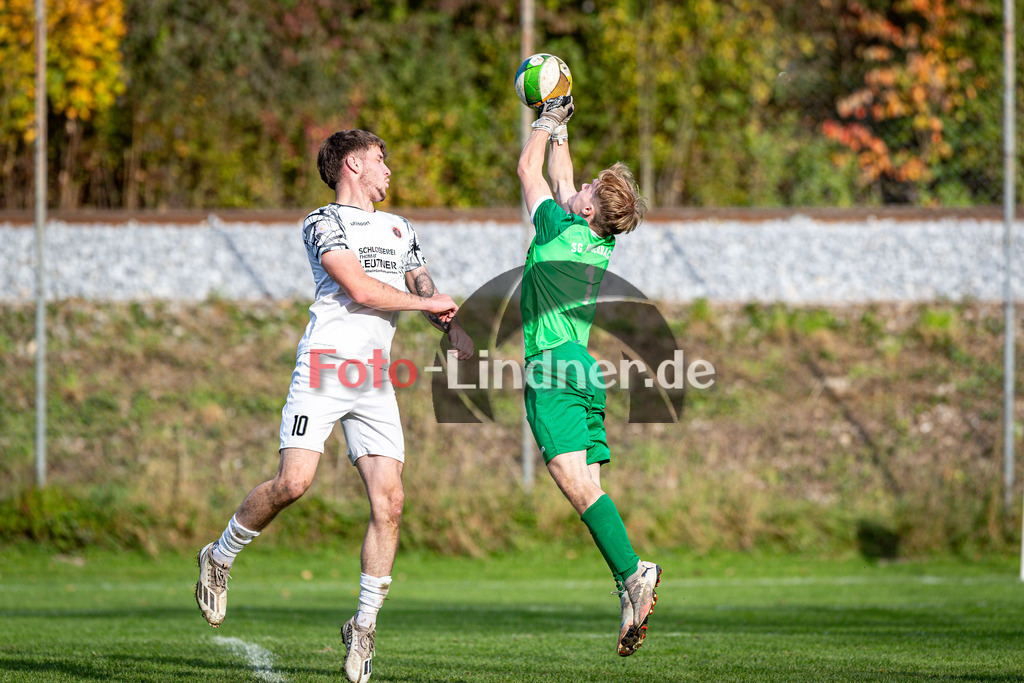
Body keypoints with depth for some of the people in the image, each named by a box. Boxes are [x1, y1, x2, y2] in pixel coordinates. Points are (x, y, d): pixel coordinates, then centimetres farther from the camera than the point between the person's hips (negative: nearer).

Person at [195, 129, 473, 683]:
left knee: (389, 499, -8)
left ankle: (363, 628, 0)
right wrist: (427, 302, 2)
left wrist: (452, 327, -2)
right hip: (324, 367, -6)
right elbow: (360, 289, -10)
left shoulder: (399, 230, 25)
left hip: (375, 378, 6)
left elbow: (426, 289, 20)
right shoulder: (323, 222, 1)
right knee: (293, 482, -18)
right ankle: (219, 559, 9)